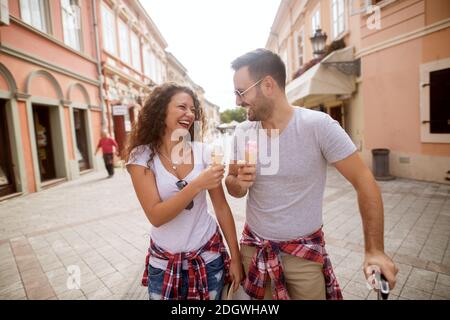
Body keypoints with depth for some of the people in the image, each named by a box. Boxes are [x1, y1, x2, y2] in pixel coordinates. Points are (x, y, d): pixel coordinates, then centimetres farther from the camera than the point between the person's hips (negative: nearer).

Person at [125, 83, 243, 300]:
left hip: (209, 256, 1)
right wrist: (197, 185, -31)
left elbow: (222, 207, -3)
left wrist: (235, 257, -1)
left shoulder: (204, 152, -9)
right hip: (164, 261, 0)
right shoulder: (141, 157, -12)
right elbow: (155, 216, -19)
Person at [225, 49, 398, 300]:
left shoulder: (318, 125, -20)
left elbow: (364, 182, -13)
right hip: (253, 246, 4)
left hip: (304, 251, -3)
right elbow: (232, 185, 6)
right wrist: (238, 183, -17)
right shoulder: (243, 132, -6)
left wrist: (375, 250, -13)